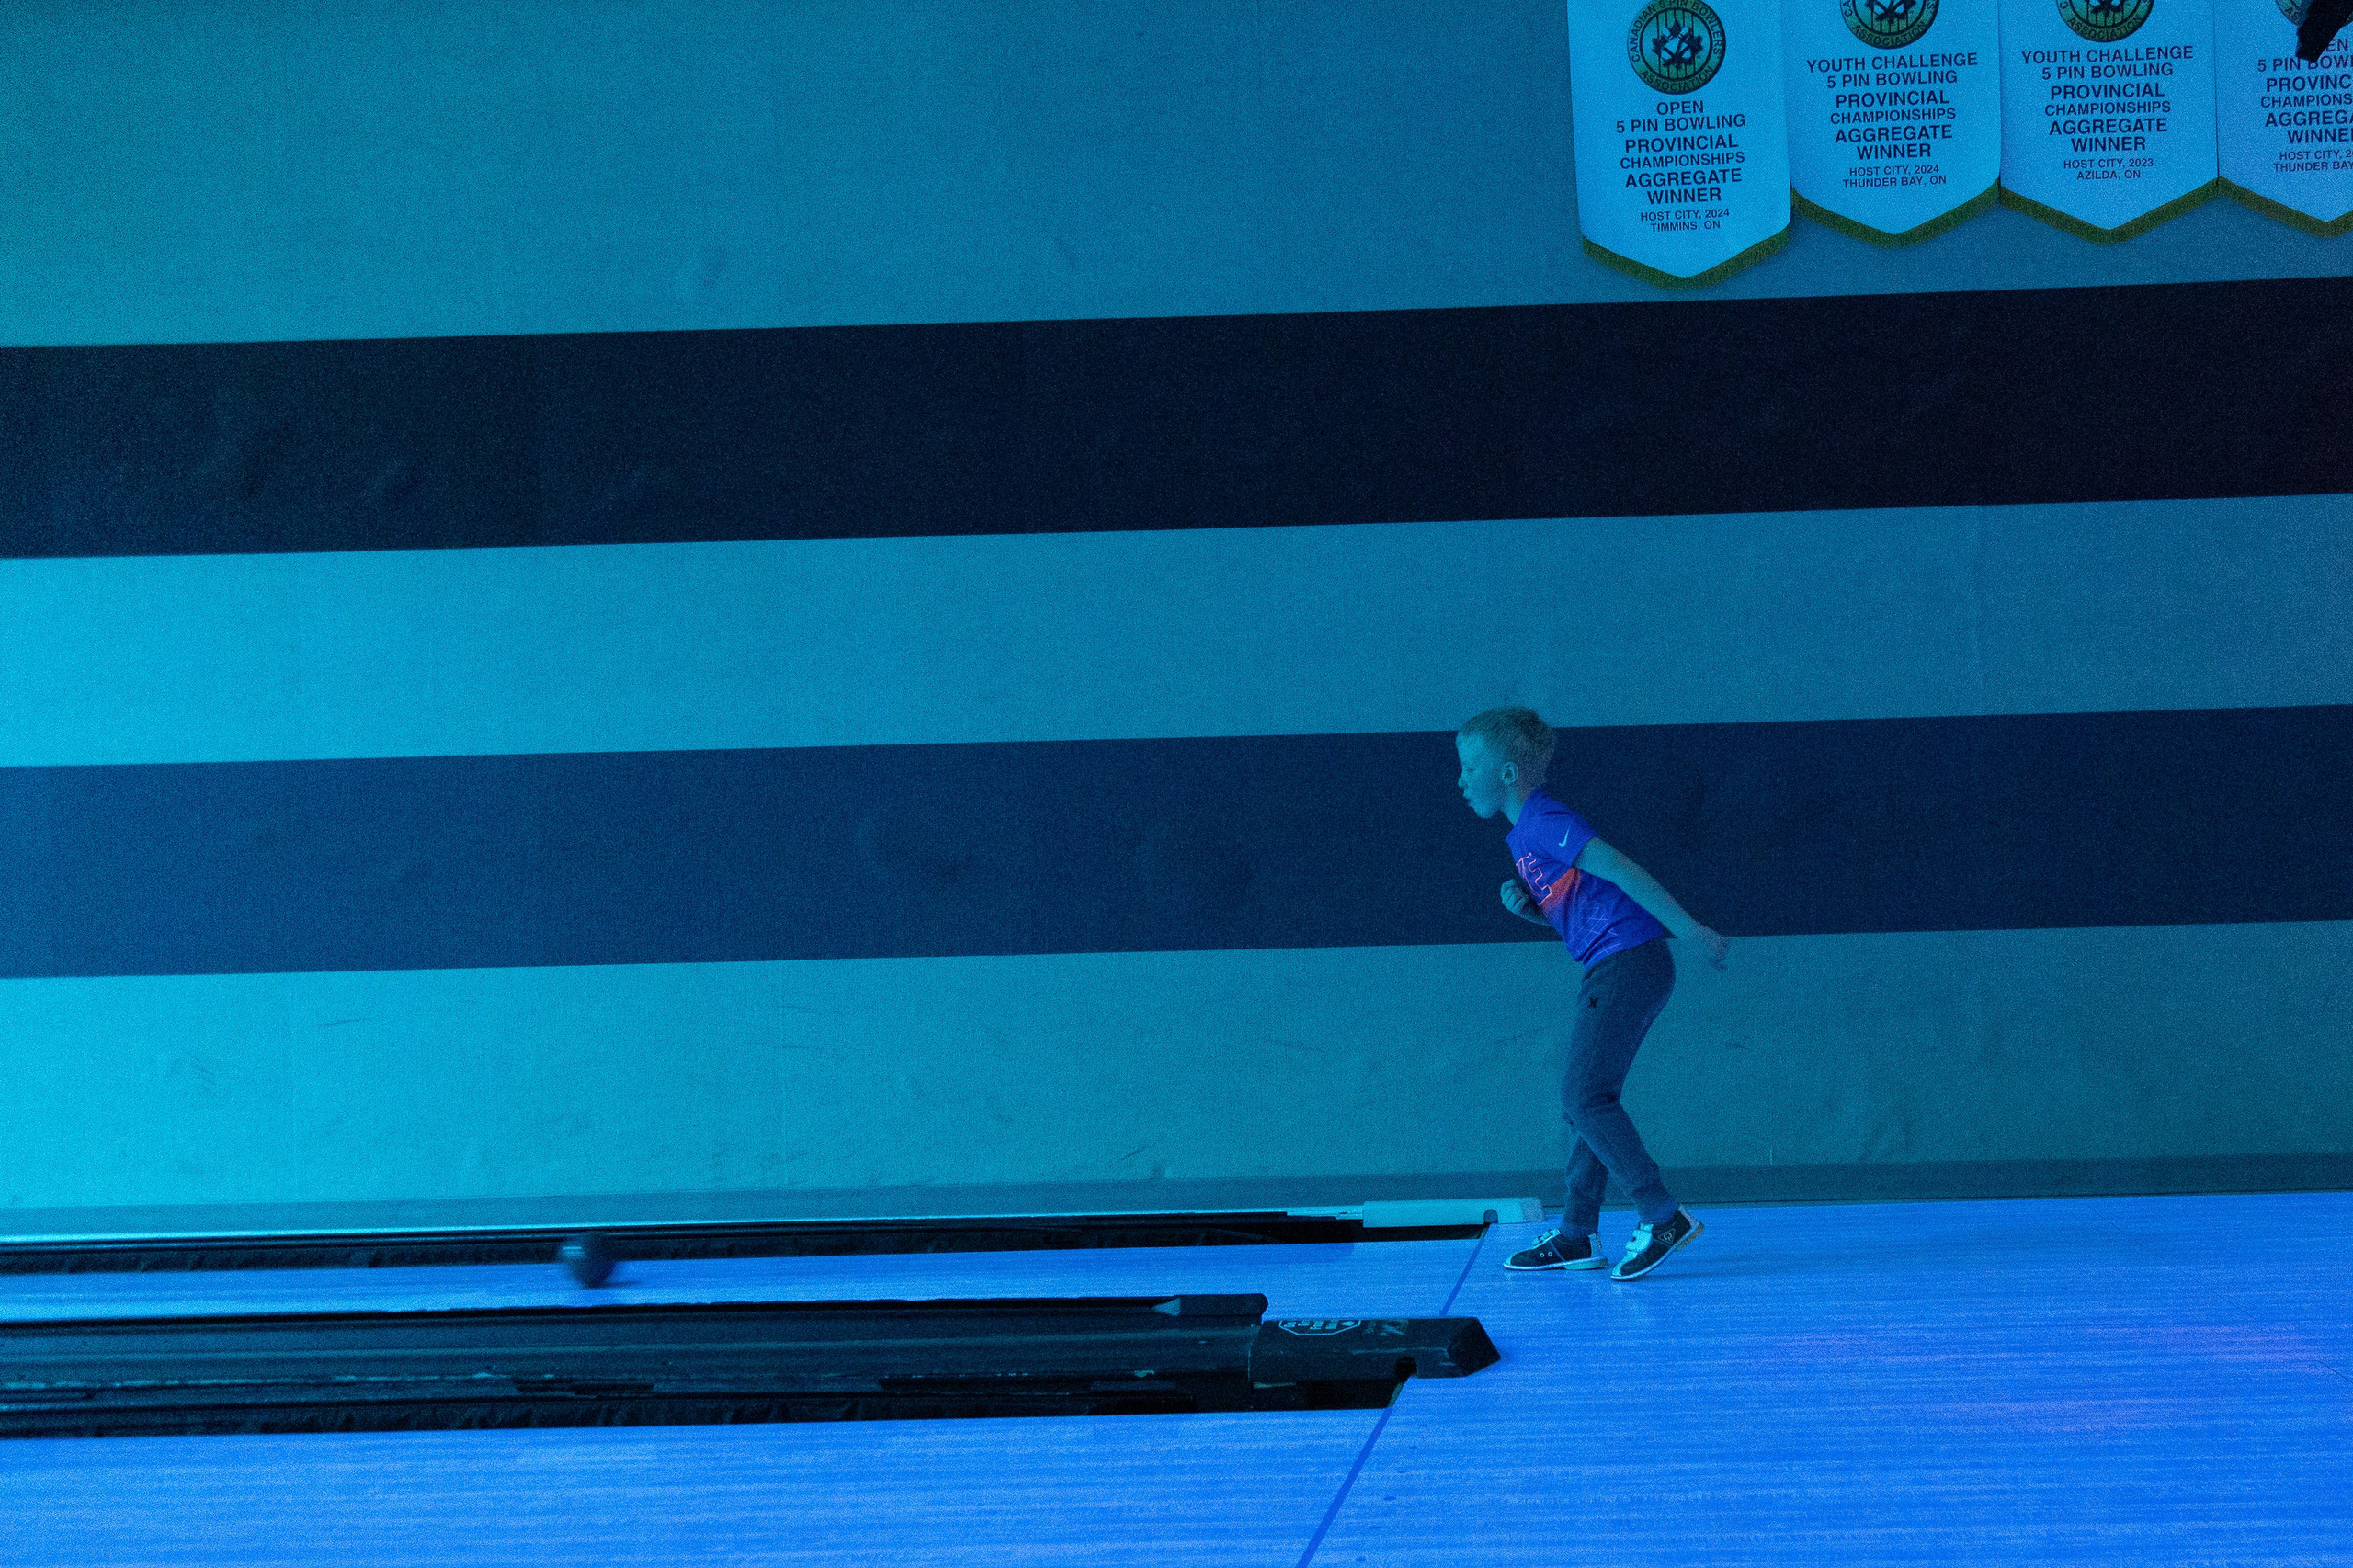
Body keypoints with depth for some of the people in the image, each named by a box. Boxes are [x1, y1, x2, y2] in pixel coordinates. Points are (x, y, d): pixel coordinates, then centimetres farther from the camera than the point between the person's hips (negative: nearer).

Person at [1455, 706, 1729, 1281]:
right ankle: (1576, 1238, 14)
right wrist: (1528, 908, 5)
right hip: (1613, 972, 10)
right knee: (1585, 1101, 11)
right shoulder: (1525, 834, 19)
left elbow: (1620, 870, -19)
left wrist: (1688, 929, -23)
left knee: (1585, 1098, -11)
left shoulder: (1543, 823, -12)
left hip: (1627, 964, -10)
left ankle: (1664, 1217, -9)